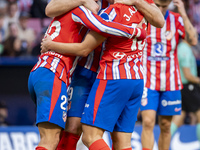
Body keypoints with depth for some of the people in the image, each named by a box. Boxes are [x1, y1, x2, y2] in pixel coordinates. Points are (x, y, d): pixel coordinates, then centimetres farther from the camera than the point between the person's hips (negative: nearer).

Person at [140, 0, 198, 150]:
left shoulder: (176, 20, 1)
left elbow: (193, 41, -14)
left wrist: (184, 15, -21)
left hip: (170, 83, 2)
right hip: (147, 82, -2)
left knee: (165, 126, 7)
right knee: (148, 122, -15)